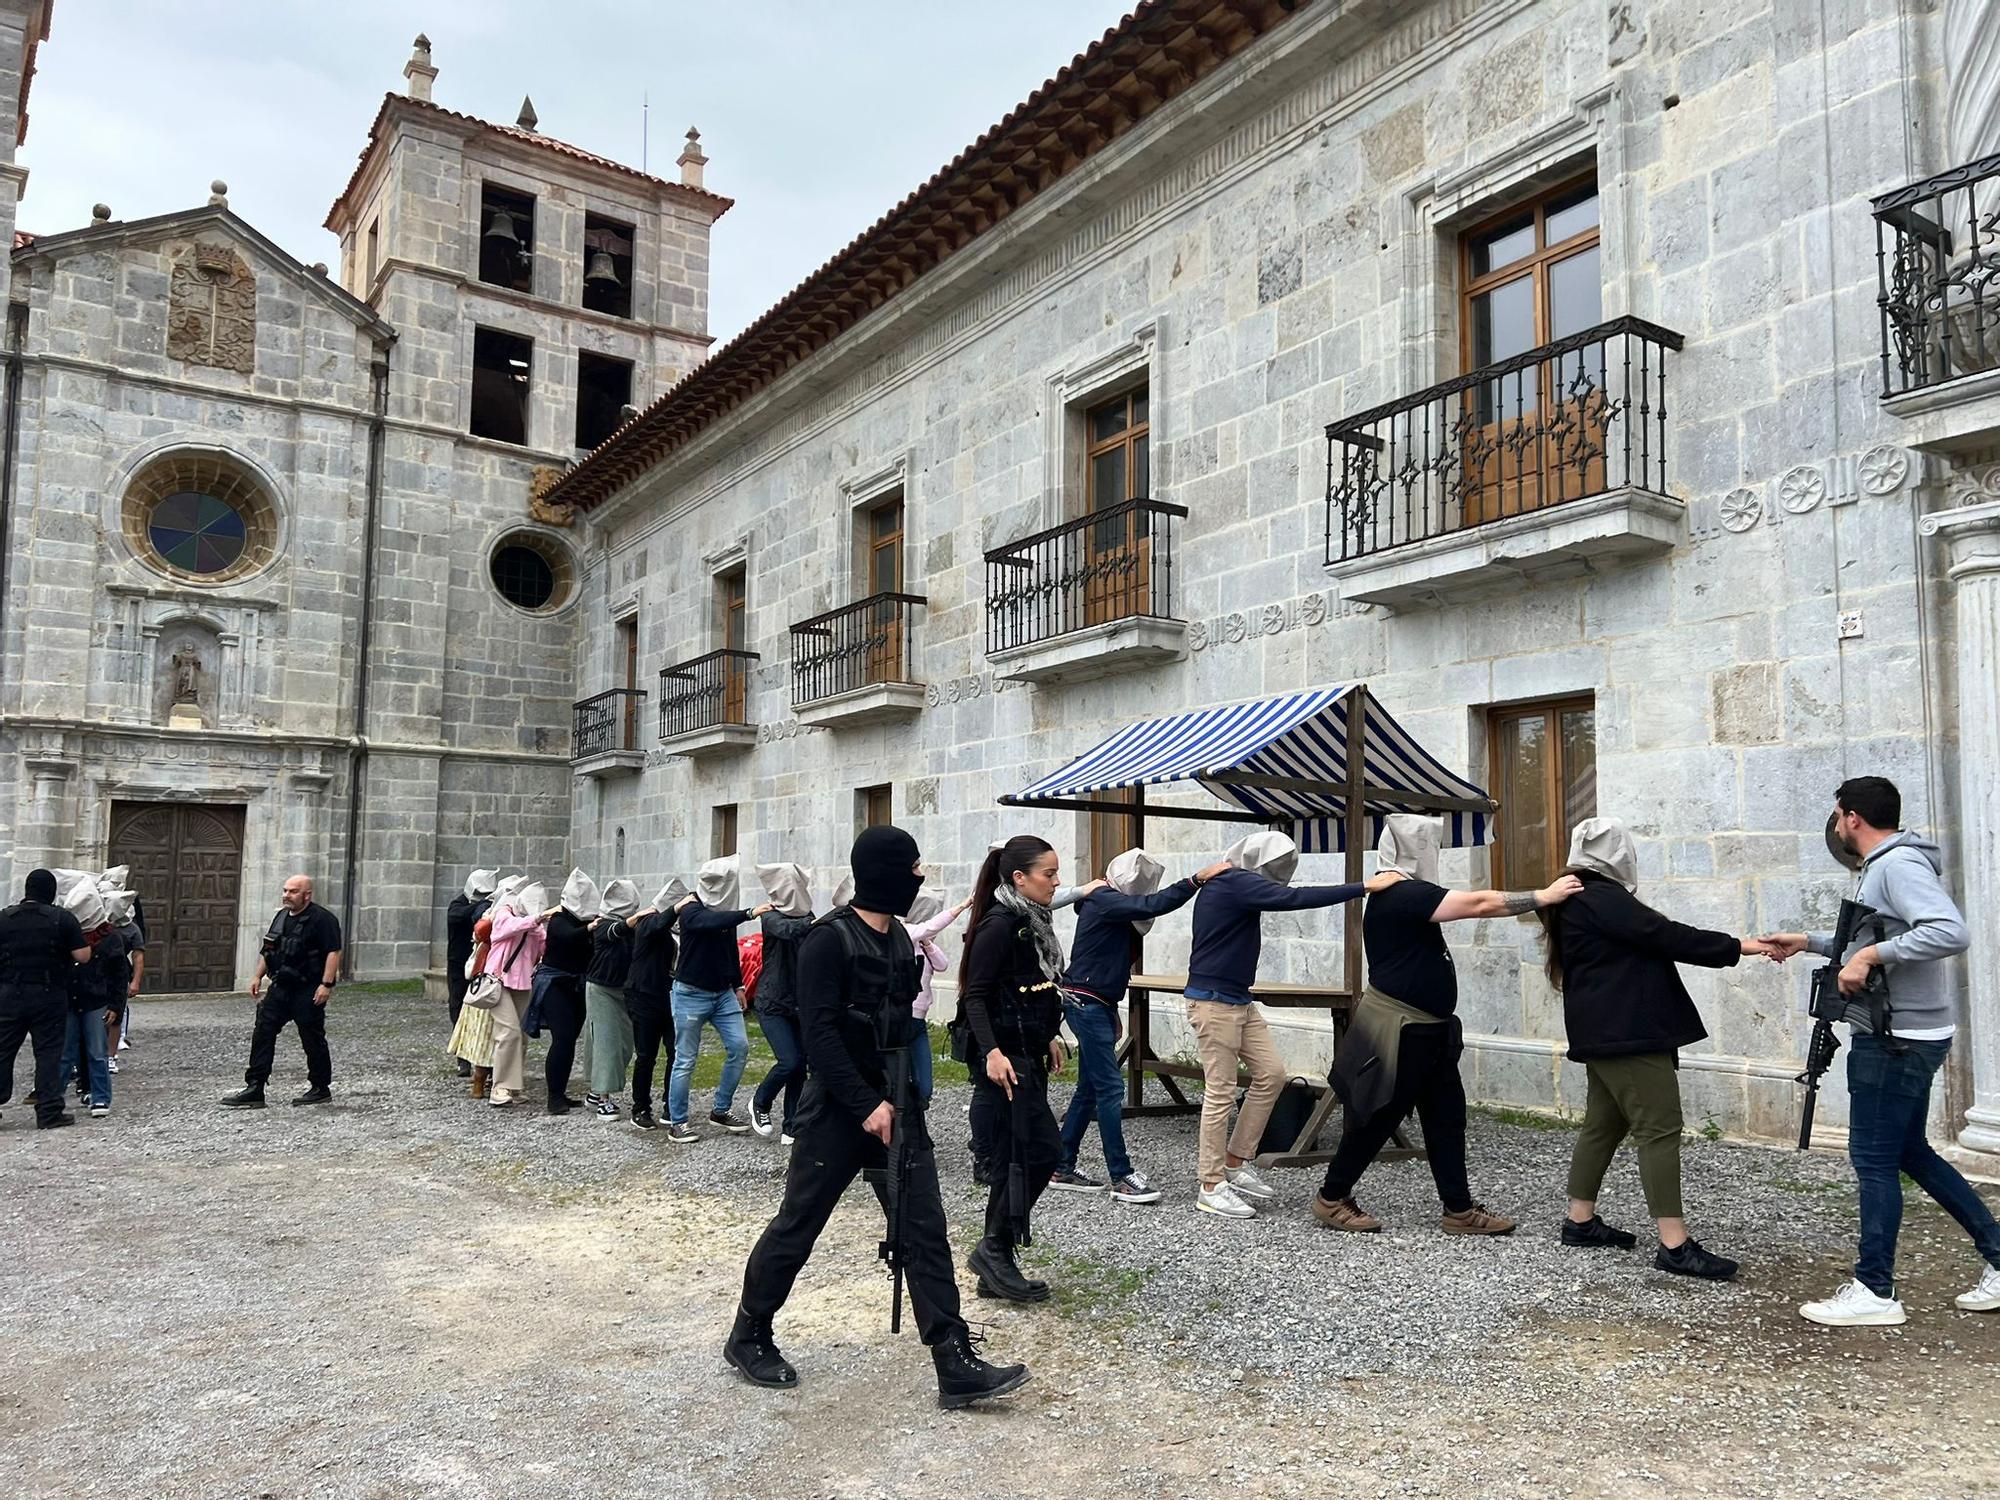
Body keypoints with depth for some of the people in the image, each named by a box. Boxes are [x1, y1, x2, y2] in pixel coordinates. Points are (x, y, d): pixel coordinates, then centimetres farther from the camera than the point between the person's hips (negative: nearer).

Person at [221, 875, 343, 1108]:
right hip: (281, 988, 8)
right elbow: (267, 950, 24)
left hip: (308, 992, -8)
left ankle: (321, 1089, 13)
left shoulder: (322, 919, -12)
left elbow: (333, 952, -18)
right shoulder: (281, 916, 14)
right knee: (262, 1033, 0)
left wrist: (327, 984, -24)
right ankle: (254, 1090, 3)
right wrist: (258, 976, 16)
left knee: (312, 1039, 0)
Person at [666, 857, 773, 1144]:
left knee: (739, 1047, 0)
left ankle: (720, 1110, 14)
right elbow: (712, 923, -38)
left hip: (723, 993, 7)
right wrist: (749, 913, -45)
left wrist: (737, 985, 20)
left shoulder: (724, 909, 5)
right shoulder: (692, 910, -14)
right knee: (686, 1059, -1)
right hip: (691, 993, -6)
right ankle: (676, 1122, 9)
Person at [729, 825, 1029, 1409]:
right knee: (797, 1226, 7)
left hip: (896, 1105, 7)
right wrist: (866, 1106, -21)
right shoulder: (830, 938, -15)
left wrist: (903, 1097, 11)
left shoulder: (897, 937, 10)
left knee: (924, 1229, 2)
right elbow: (819, 1033, -20)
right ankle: (748, 1337, 28)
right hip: (839, 1109, -7)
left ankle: (956, 1366, 3)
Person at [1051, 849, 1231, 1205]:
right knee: (1110, 1089, -9)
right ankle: (1122, 1178, -6)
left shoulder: (1112, 904, 15)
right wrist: (1198, 879, -32)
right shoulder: (1103, 901, -15)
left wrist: (1112, 1012, 23)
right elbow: (1153, 905, -31)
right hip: (1085, 1003, -10)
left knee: (1089, 1089, 12)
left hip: (1097, 1005, 10)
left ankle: (1062, 1169, 18)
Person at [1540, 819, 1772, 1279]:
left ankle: (1580, 1220, 22)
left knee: (1603, 1124, 15)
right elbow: (1664, 936, -17)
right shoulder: (1601, 897, -15)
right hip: (1627, 1033, -11)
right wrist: (1735, 947, -12)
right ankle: (1674, 1244, -9)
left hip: (1603, 1033, 11)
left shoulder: (1576, 899, 17)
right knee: (1659, 1129, -9)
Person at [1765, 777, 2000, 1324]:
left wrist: (1872, 955, -29)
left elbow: (1951, 932, -31)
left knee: (1874, 1159, -3)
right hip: (1902, 1036, 10)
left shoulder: (1899, 864, -17)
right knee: (1910, 1153, 18)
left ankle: (1874, 1292, 5)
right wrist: (1810, 942, 24)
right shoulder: (1884, 866, 15)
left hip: (1898, 1040, -10)